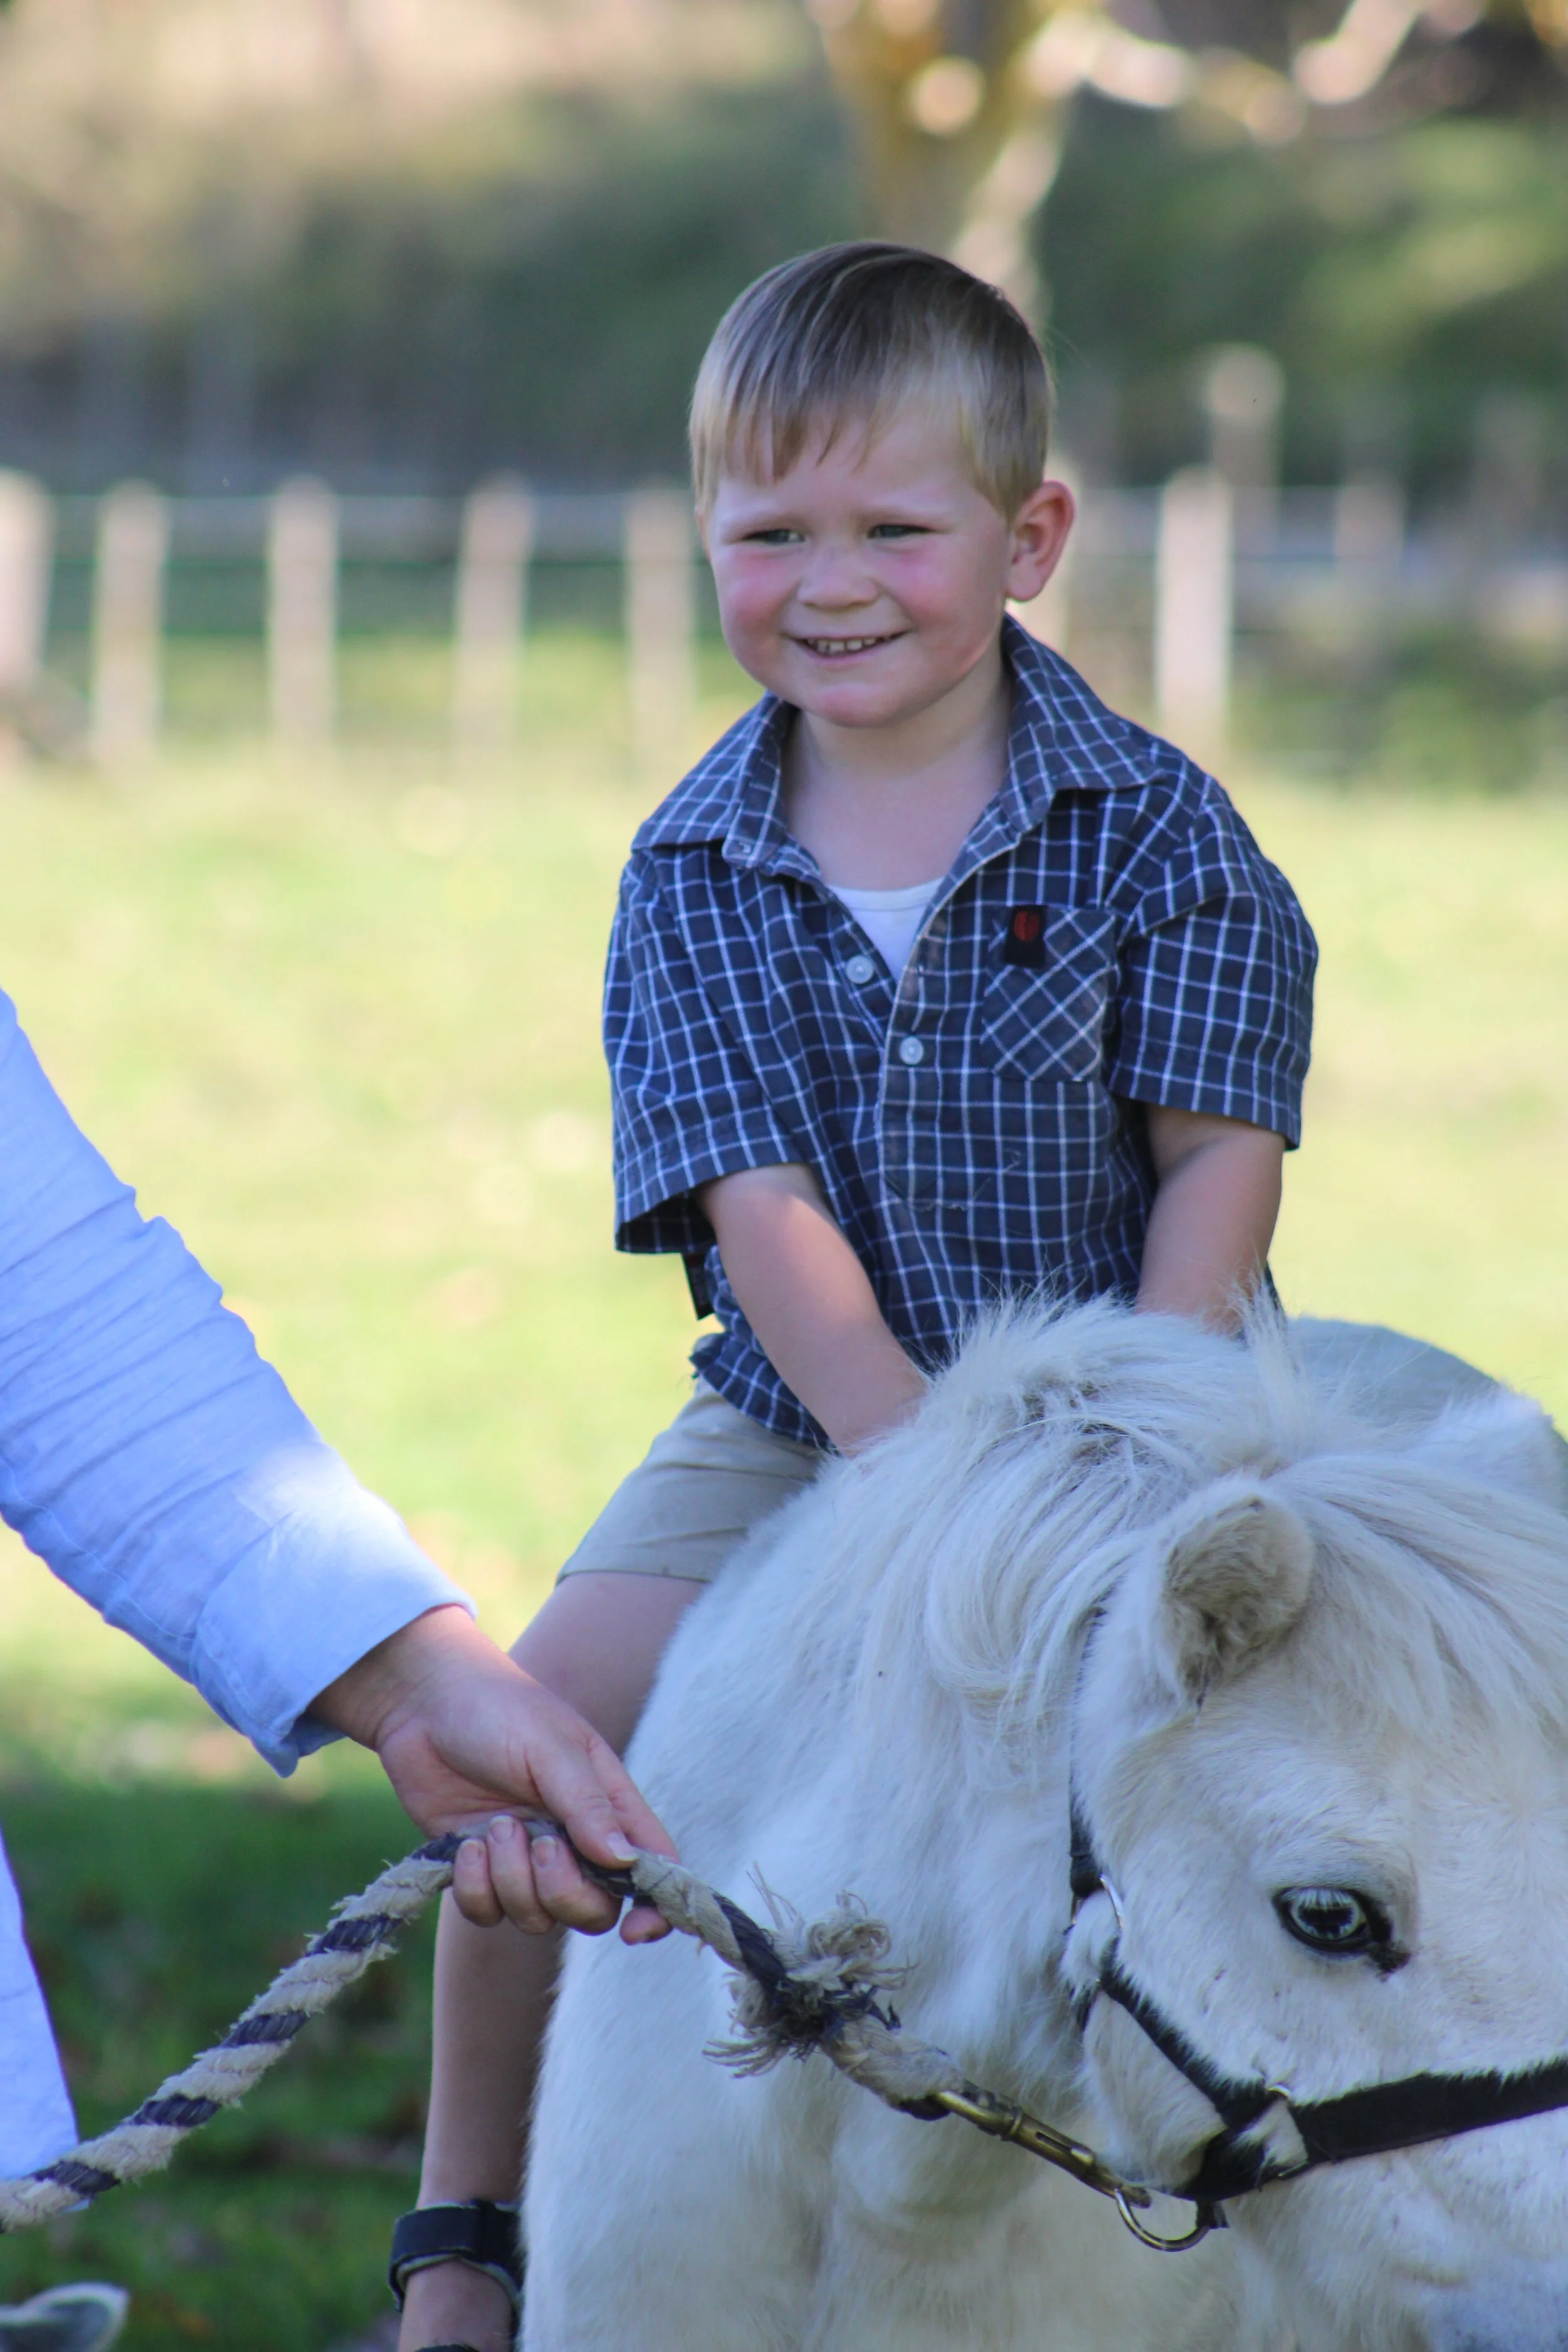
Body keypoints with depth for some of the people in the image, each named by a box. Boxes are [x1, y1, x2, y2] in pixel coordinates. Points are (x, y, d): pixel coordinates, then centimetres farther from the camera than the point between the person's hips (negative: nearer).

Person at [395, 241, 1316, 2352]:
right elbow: (764, 1211, -13)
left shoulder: (1149, 827, -7)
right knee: (546, 1719, -15)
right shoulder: (694, 870, -4)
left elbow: (1219, 1160, -9)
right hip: (792, 1432, 2)